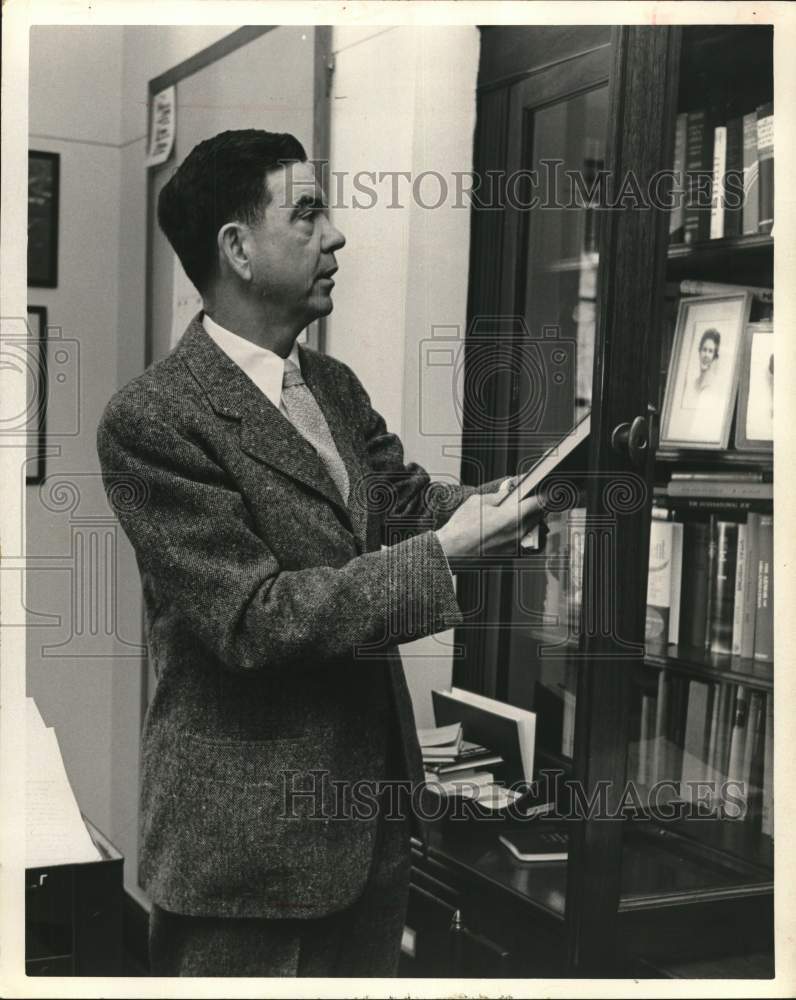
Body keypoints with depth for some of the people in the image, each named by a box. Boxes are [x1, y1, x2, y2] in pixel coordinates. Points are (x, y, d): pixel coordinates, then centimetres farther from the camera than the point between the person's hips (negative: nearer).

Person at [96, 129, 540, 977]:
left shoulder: (335, 388, 9)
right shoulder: (153, 419, -18)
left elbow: (410, 505, 6)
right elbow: (252, 618, -21)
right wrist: (444, 554, -23)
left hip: (373, 810, 8)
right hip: (249, 840, -7)